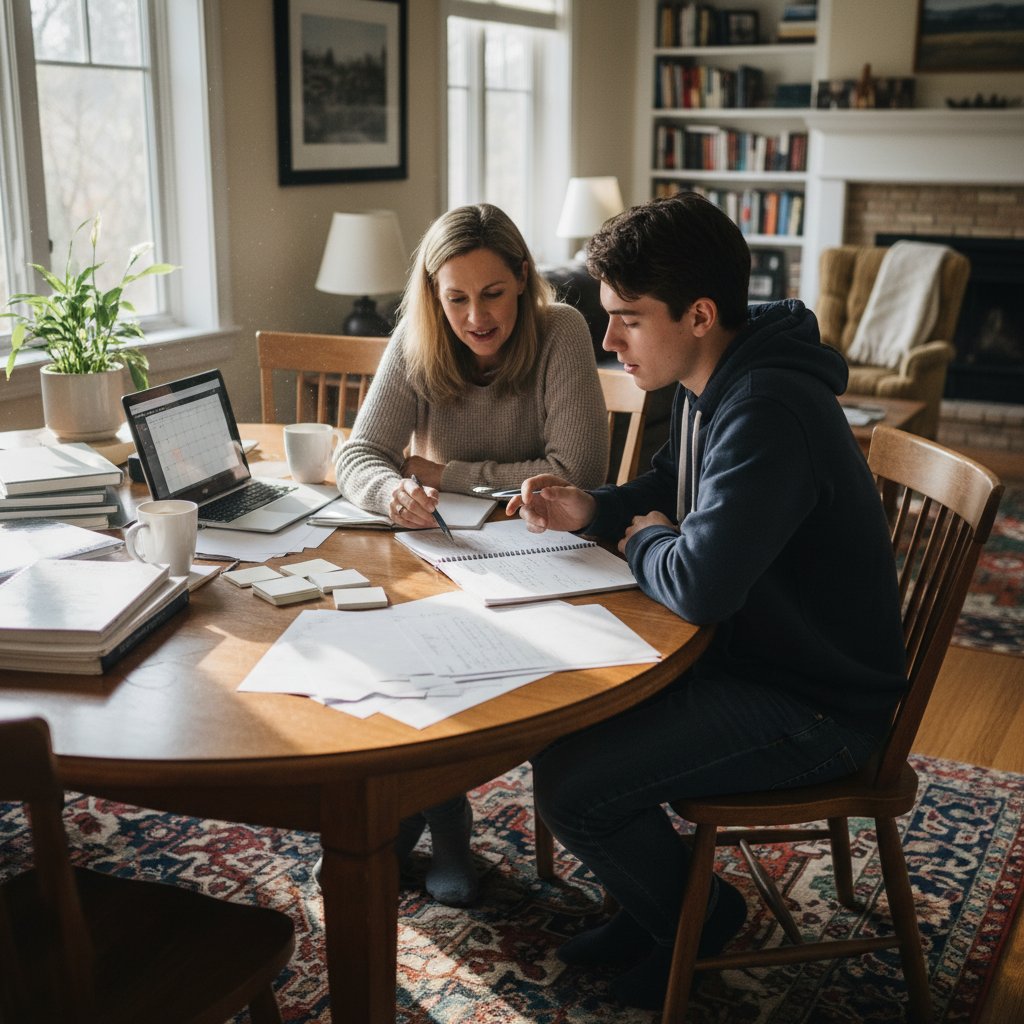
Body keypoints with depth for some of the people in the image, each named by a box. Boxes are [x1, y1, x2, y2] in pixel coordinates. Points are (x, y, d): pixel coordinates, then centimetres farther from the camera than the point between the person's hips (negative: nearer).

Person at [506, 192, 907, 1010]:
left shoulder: (768, 412, -29)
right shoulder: (710, 384, 3)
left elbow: (699, 585, -35)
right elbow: (670, 488, 21)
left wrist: (646, 544, -12)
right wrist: (590, 512, 0)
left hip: (815, 710, -10)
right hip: (747, 651, 10)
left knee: (571, 788, -16)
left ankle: (694, 916, 15)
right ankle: (654, 898, 26)